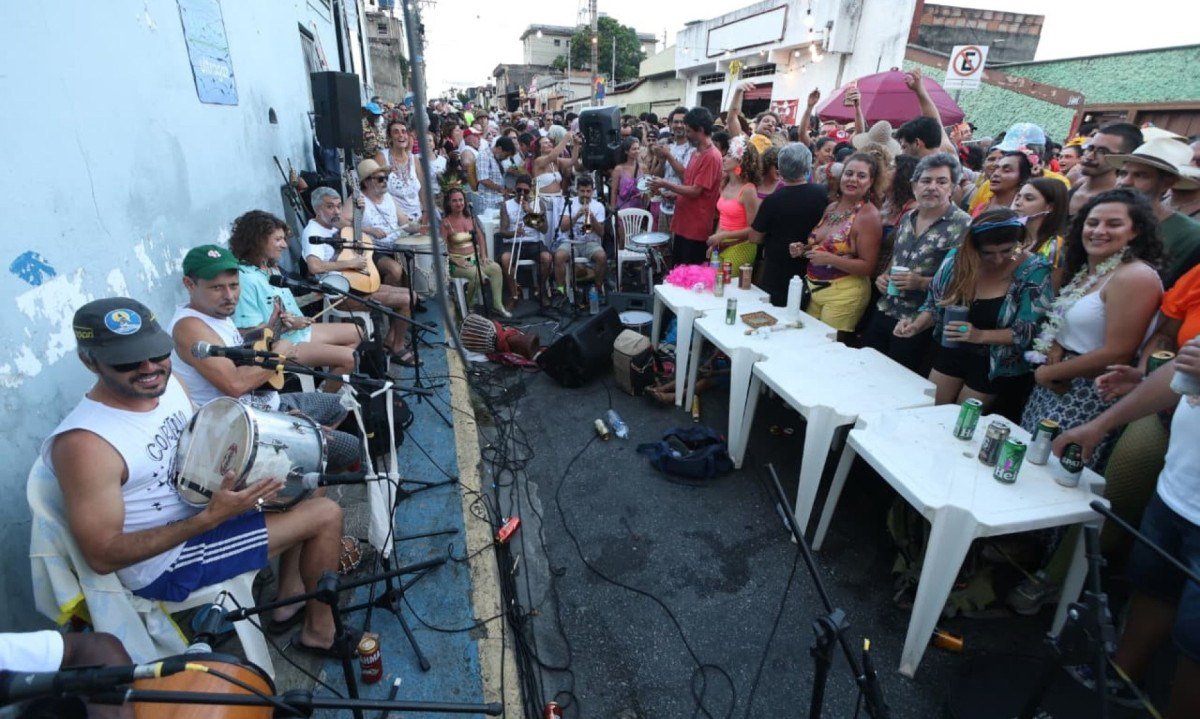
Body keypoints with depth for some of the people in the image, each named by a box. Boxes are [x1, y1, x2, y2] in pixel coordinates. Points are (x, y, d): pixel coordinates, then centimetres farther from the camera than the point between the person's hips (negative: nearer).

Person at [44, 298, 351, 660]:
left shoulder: (170, 384, -5)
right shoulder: (85, 444, -28)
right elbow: (102, 557, -24)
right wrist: (211, 517, -32)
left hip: (200, 508, 9)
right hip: (167, 564, -8)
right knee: (325, 515, -13)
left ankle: (290, 598, 19)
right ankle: (319, 630, 10)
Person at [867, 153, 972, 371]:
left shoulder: (963, 226, -11)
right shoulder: (906, 219, 10)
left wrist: (923, 283, -22)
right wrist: (883, 276, 4)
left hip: (917, 323, -6)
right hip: (883, 312, 6)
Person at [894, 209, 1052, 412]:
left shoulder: (1033, 271, -19)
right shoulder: (958, 257, -12)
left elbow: (1027, 331, -20)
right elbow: (935, 303, 0)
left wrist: (980, 336, -35)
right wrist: (916, 325, -18)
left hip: (994, 364, -3)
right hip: (952, 352, 3)